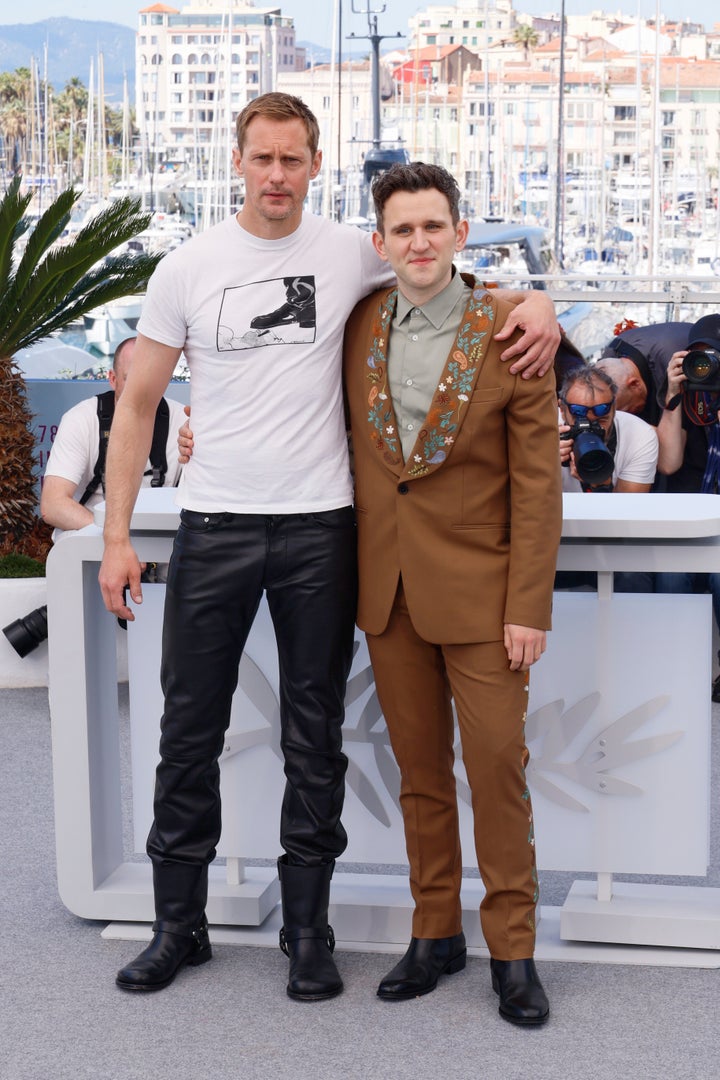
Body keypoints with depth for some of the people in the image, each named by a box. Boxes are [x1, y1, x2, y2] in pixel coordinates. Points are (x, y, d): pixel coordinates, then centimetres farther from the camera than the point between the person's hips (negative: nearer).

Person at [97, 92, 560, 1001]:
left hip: (319, 530, 0)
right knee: (189, 732, 7)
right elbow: (138, 404, 4)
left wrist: (536, 303, -9)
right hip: (214, 526, 0)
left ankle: (307, 928, 22)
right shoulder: (188, 267, 1)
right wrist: (117, 535, -1)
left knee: (314, 741, 8)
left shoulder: (351, 254, 1)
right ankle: (179, 924, 23)